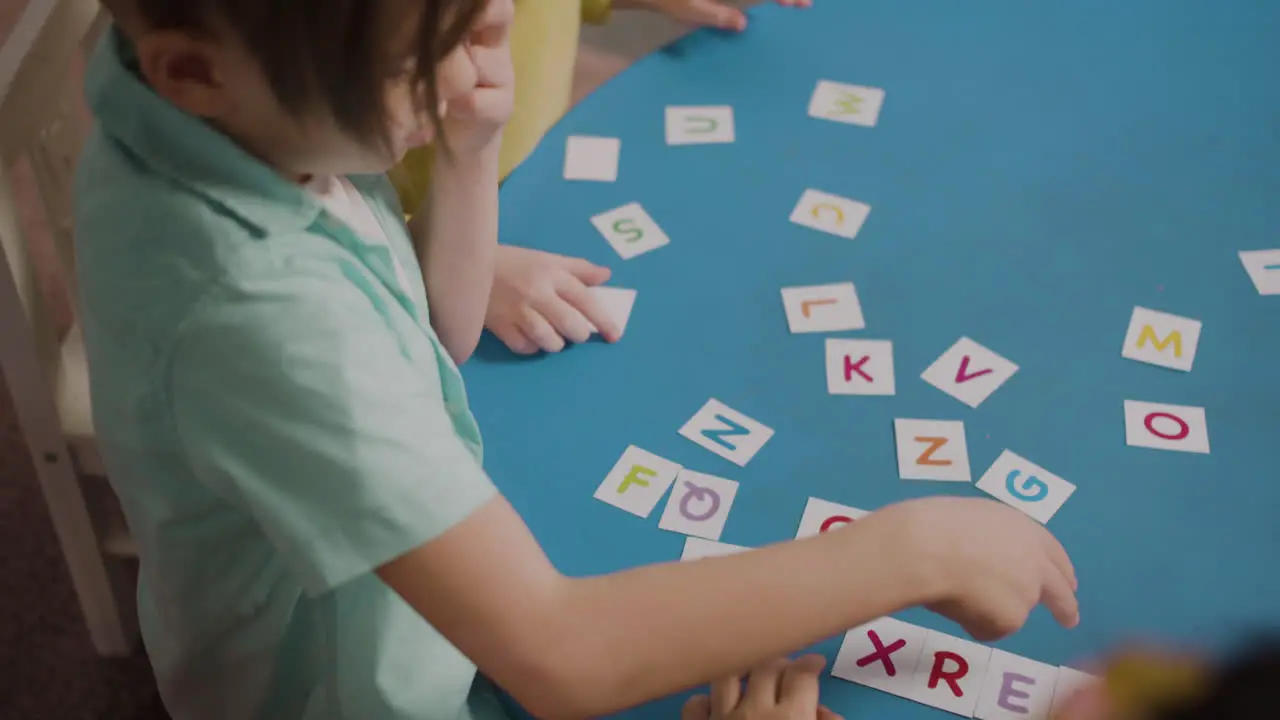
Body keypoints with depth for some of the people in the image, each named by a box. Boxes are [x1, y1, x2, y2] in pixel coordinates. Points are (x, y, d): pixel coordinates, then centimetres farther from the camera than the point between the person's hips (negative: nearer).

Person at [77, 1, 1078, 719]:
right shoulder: (258, 305, -41)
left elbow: (435, 339, 2)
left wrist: (469, 156, -17)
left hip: (421, 593, 7)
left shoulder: (228, 111, -14)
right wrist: (918, 549, -30)